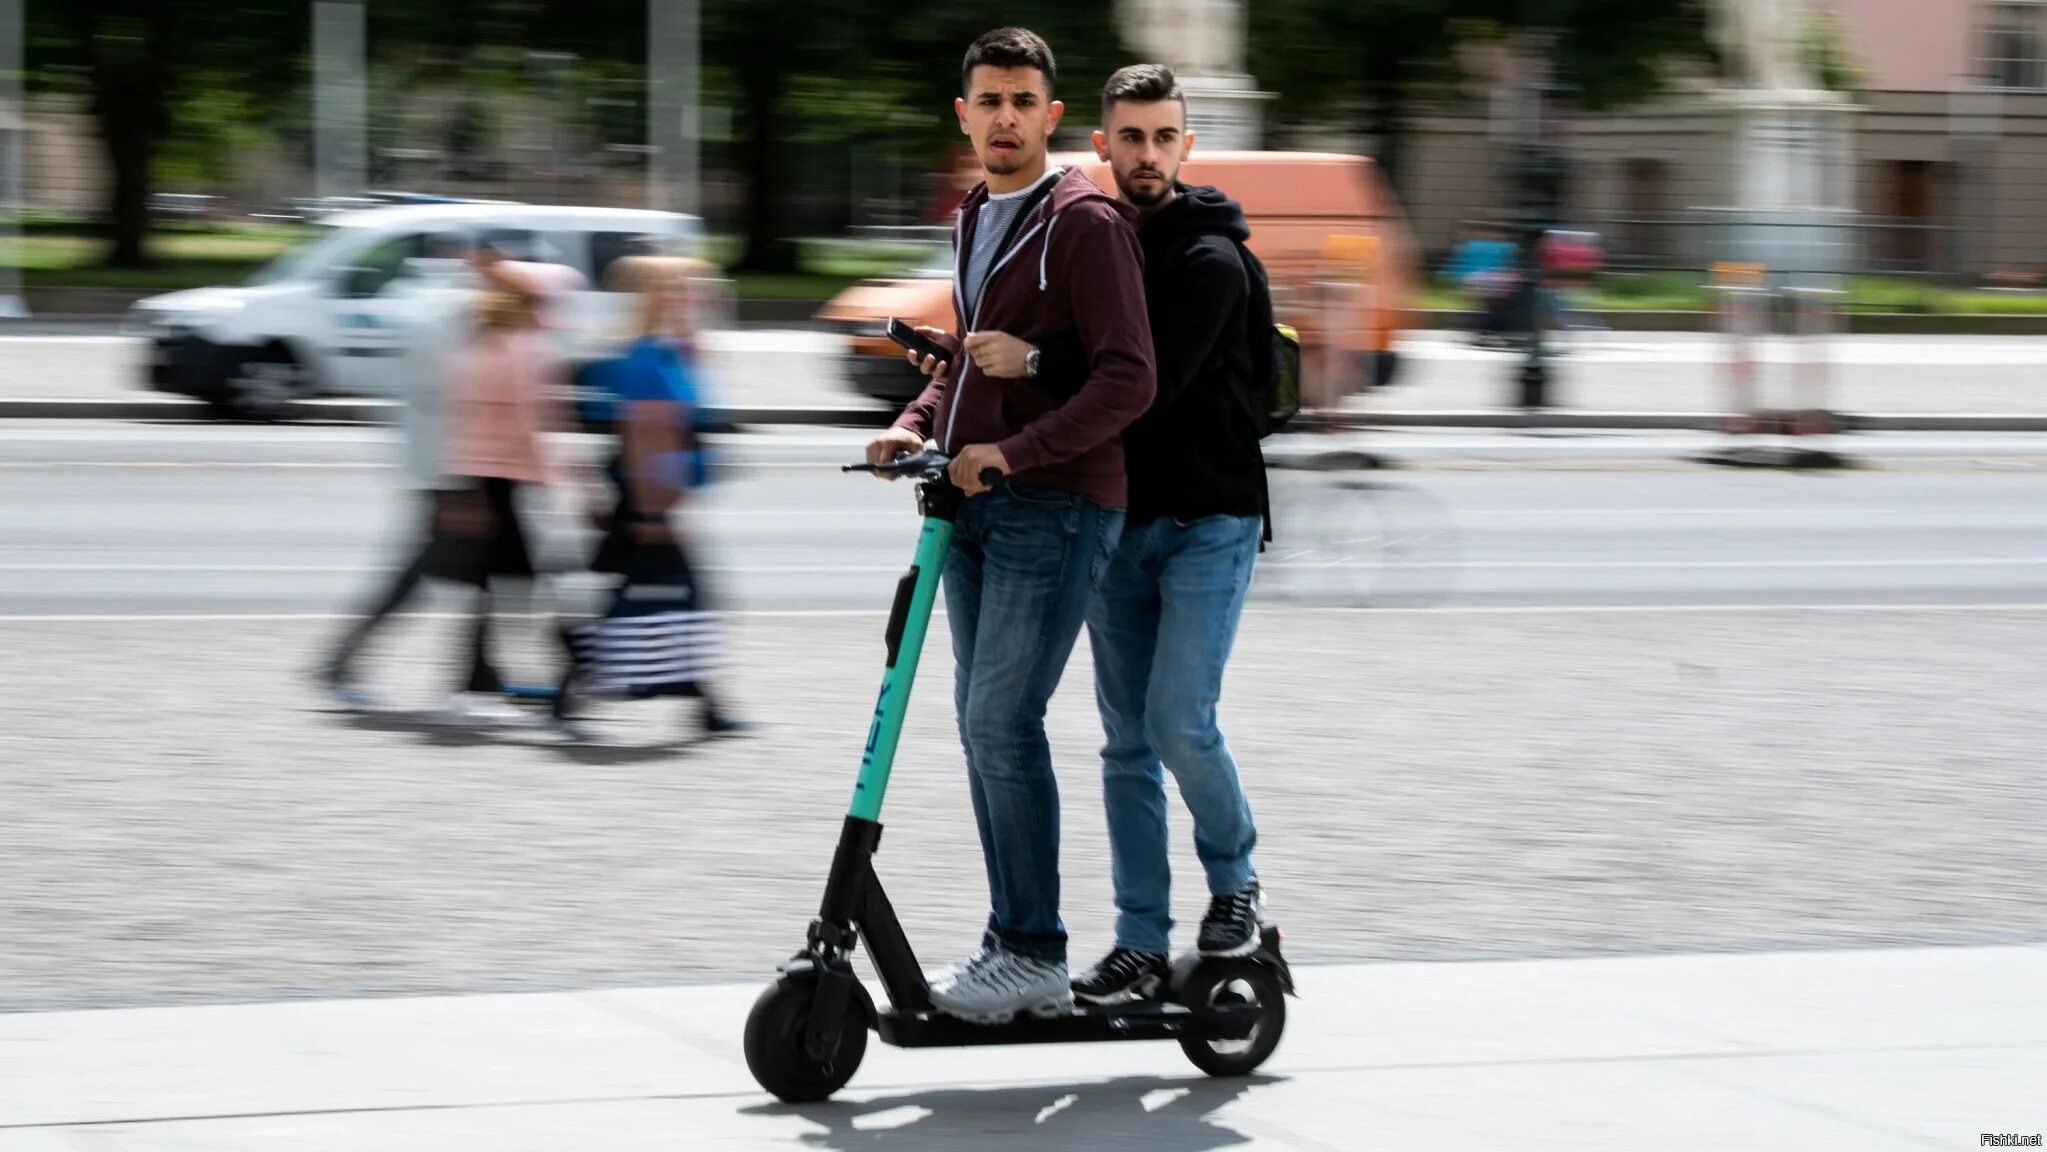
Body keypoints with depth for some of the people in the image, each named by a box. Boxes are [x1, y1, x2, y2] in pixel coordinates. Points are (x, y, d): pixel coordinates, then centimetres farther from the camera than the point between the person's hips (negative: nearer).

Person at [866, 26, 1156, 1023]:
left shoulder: (1084, 222, -9)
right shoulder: (976, 220, 18)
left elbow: (1127, 379, -16)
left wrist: (1011, 452, -21)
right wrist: (917, 423, 9)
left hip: (1054, 507, -8)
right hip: (975, 503, 8)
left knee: (1003, 718, -14)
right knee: (983, 725, 7)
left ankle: (1033, 957, -9)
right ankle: (1014, 943, 13)